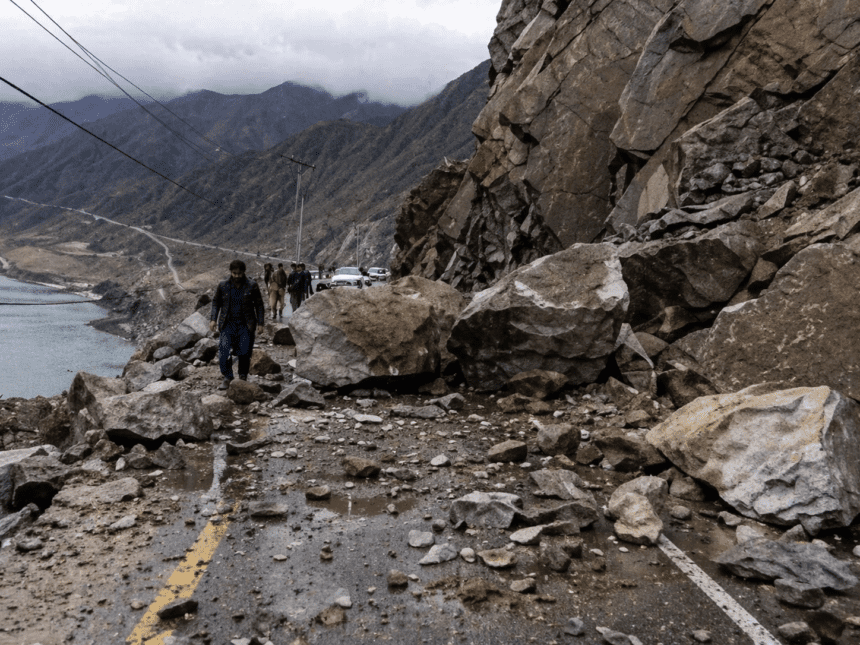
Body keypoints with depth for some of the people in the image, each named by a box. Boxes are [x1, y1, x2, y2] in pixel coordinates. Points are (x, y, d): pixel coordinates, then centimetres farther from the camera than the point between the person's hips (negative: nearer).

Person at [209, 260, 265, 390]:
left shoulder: (251, 286, -1)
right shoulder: (222, 286, 2)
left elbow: (259, 305, 4)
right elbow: (216, 302, 12)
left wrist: (260, 323, 2)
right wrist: (213, 319, 2)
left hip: (246, 325, -1)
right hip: (228, 324, 1)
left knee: (244, 352, 0)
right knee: (224, 351, -10)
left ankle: (243, 377, 19)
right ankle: (227, 378, 4)